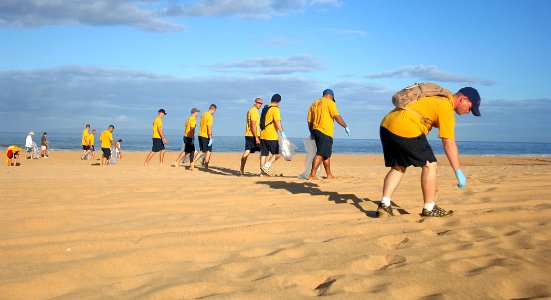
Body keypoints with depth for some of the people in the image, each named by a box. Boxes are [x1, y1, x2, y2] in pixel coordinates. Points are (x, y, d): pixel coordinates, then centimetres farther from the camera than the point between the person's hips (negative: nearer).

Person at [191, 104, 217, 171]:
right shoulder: (210, 117, -16)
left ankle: (193, 163, 6)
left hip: (200, 135, 8)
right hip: (206, 136, -8)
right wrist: (210, 139, -17)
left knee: (202, 151, 16)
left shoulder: (203, 114, 11)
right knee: (209, 152, 4)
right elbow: (209, 128, -20)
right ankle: (206, 167, 7)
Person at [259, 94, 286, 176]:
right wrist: (282, 132, -25)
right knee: (278, 153, 0)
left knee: (263, 153, 11)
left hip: (263, 135, 8)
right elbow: (278, 122, -22)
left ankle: (262, 171, 12)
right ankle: (266, 166, -10)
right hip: (271, 136, -8)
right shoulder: (275, 109, -10)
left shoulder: (265, 108, 16)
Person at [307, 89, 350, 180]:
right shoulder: (329, 102, -4)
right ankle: (312, 175, -15)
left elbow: (309, 121, 16)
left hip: (315, 131, 8)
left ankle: (329, 175, 25)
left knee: (327, 154, 18)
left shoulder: (314, 104, 17)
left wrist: (312, 133, 23)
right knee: (320, 154, -10)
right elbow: (337, 117, -13)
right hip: (325, 132, -8)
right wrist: (346, 127, -4)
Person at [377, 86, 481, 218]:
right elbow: (449, 143, -10)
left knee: (398, 167, 17)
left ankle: (384, 204, 6)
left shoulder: (439, 97, 22)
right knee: (429, 165, 2)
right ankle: (429, 209, 9)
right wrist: (459, 172, -8)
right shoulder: (446, 108, -6)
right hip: (405, 130, -9)